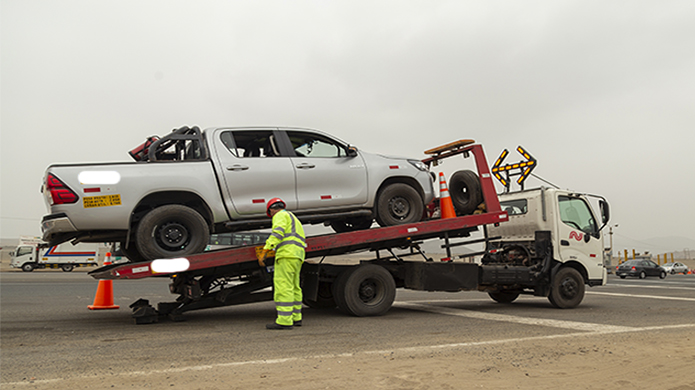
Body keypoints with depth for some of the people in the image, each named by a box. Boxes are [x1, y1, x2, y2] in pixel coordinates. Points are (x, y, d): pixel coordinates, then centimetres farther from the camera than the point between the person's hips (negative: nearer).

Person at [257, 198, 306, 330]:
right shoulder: (292, 218, 31)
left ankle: (284, 321, -16)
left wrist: (264, 251, -23)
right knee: (293, 287, 15)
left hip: (287, 254, -10)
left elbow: (278, 232, -17)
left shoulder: (280, 215, 2)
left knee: (283, 287, -12)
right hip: (297, 257, 10)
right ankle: (295, 318, 20)